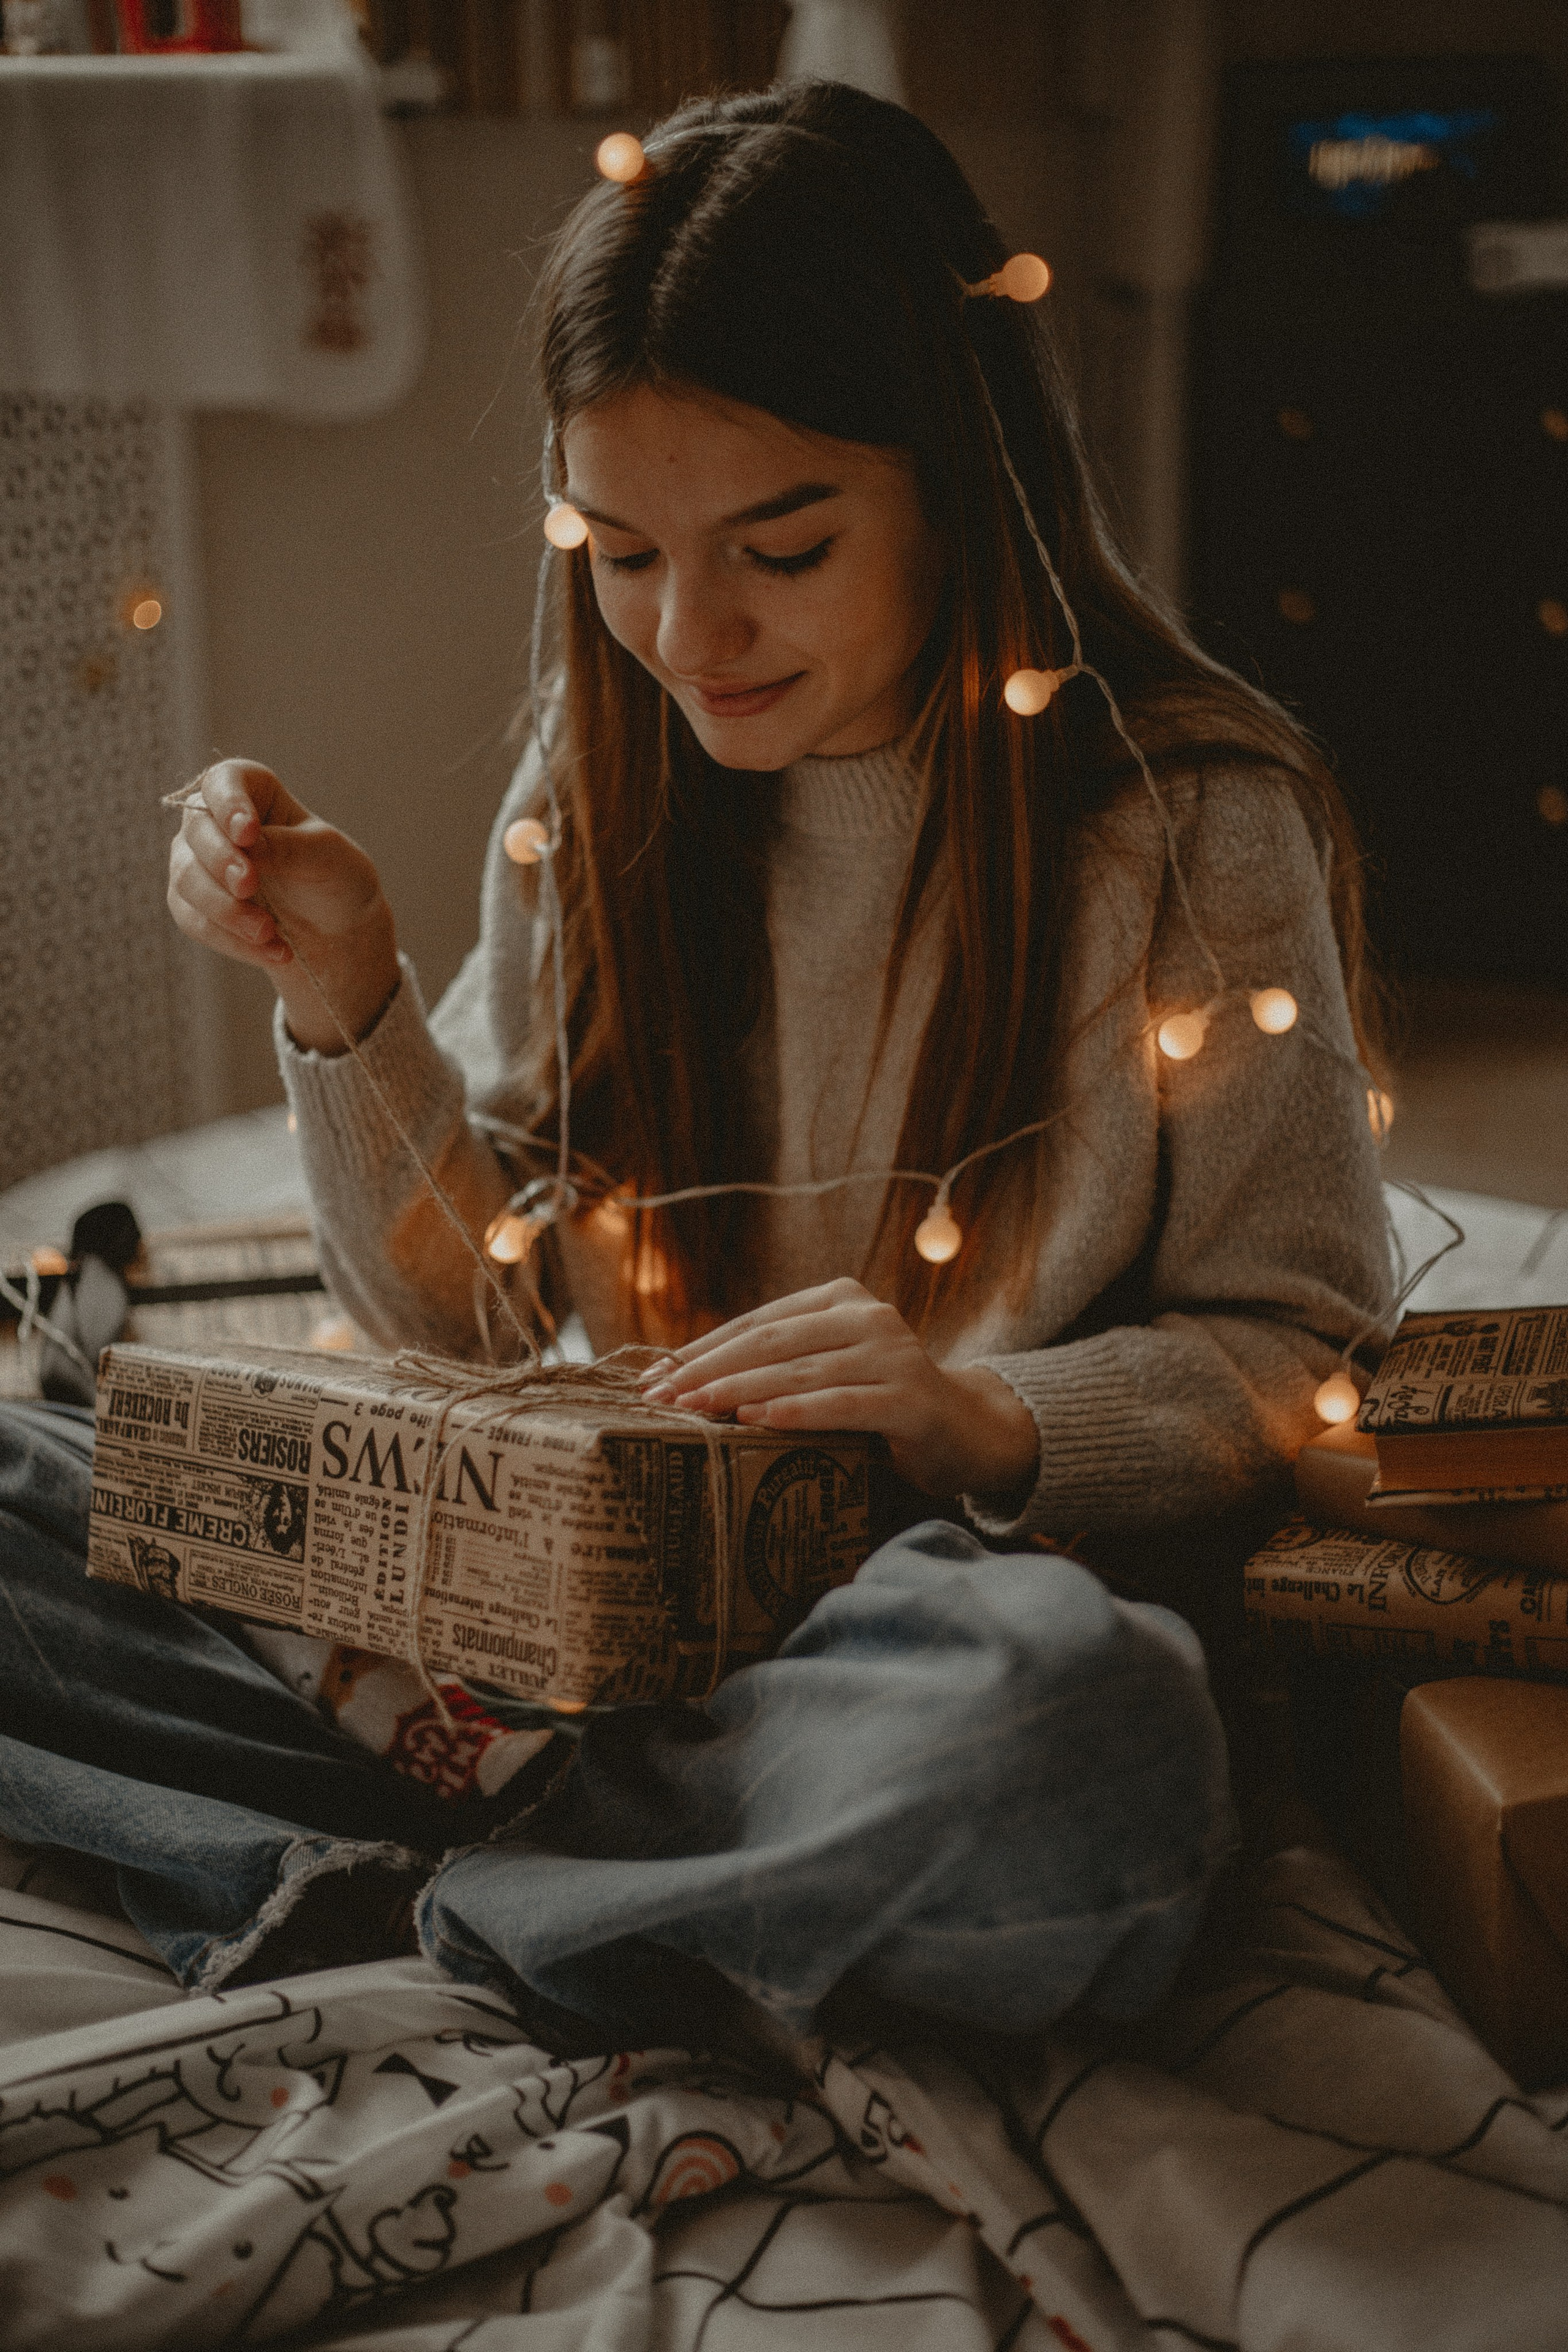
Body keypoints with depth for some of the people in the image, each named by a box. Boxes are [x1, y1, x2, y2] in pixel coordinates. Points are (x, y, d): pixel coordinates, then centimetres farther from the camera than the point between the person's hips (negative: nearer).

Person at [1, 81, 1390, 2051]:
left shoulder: (1195, 819, -8)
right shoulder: (602, 777, 4)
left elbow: (1290, 1348, -3)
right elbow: (469, 1317, 10)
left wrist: (991, 1422, -22)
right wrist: (347, 999, -6)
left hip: (935, 1593, -3)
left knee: (1078, 1730, -40)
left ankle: (409, 1883, -19)